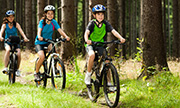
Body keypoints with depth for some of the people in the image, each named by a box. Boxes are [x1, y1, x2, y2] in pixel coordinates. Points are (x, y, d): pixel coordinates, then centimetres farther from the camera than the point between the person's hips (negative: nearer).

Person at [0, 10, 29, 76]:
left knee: (18, 54, -22)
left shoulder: (16, 24, -4)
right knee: (8, 50, -34)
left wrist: (25, 38, -38)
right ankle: (6, 68, -33)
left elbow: (21, 31, -19)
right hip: (7, 42, -1)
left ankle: (17, 69, 0)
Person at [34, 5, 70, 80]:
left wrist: (65, 36, -39)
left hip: (48, 42, 3)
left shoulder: (54, 22, -6)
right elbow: (39, 30, -30)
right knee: (42, 56, -28)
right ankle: (36, 72, -4)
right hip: (39, 42, -3)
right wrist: (39, 36, -53)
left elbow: (59, 30, -19)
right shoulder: (42, 22, -13)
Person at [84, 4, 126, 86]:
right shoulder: (92, 23, -15)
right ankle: (88, 75, -17)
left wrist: (121, 38, -40)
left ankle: (108, 83, 0)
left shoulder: (105, 24, -7)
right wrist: (87, 40, -54)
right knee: (92, 55, -34)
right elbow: (87, 32, -31)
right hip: (91, 45, -3)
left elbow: (113, 31, -21)